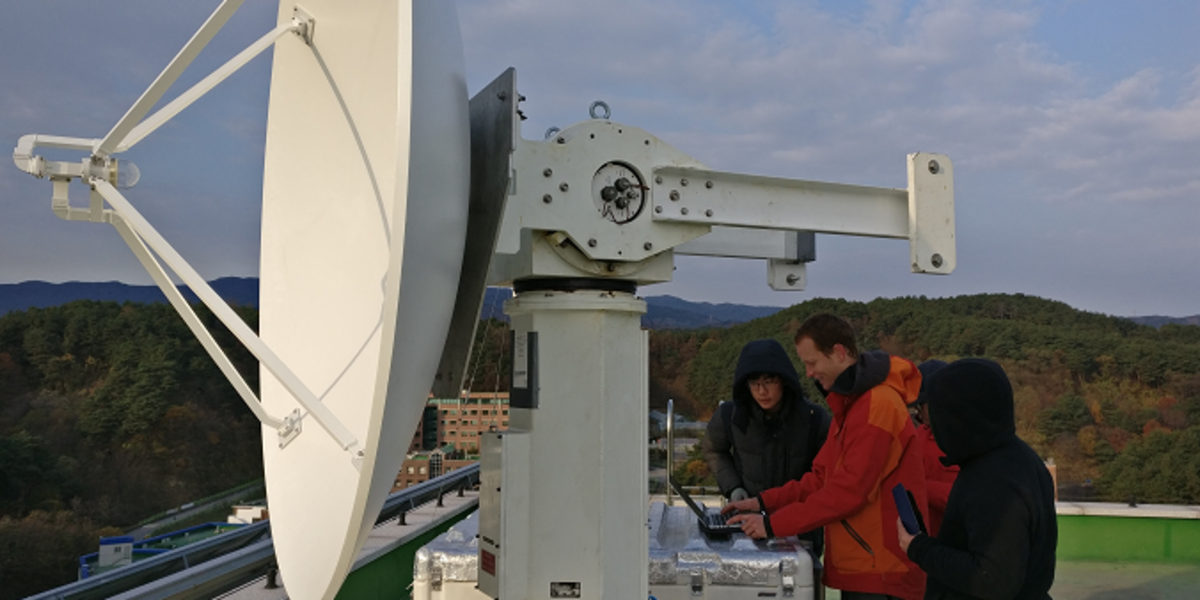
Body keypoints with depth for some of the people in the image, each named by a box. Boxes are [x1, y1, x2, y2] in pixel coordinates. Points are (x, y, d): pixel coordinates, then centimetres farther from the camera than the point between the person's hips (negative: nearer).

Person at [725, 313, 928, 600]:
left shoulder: (879, 404, -19)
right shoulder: (850, 403, 14)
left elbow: (850, 490, -23)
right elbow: (823, 477, 15)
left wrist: (774, 524, -18)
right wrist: (765, 502, 4)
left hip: (881, 570, -9)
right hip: (860, 564, 9)